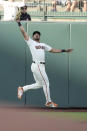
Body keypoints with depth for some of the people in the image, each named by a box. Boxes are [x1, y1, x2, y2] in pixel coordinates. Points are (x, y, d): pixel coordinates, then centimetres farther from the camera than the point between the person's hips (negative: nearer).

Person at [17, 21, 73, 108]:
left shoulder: (43, 45, 21)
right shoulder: (31, 42, 3)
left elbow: (53, 50, 20)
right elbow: (24, 33, -3)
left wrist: (64, 50, 14)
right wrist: (19, 24, -9)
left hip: (41, 66, 8)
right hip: (37, 65, -8)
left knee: (39, 84, 12)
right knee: (45, 83, -2)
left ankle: (22, 89, 18)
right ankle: (48, 102, 8)